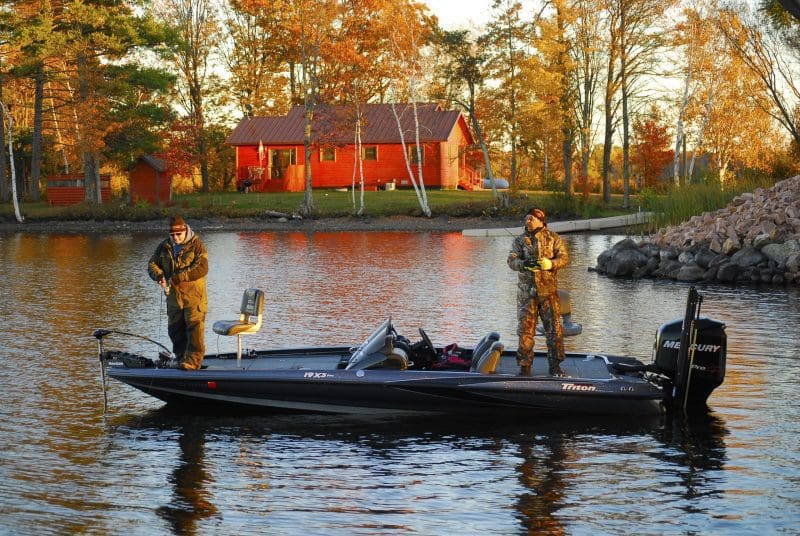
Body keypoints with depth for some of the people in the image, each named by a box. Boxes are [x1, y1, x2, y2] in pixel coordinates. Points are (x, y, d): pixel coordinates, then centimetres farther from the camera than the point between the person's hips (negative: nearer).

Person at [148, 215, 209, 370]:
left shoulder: (196, 245, -7)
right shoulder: (164, 247, 9)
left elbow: (202, 268, -18)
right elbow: (152, 264, 8)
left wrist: (177, 277, -22)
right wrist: (160, 276, -16)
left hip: (194, 295, -6)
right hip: (173, 296, 6)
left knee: (194, 328, -12)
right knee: (175, 329, 10)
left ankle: (193, 361, -12)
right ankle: (181, 359, 21)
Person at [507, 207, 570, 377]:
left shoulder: (553, 238, 4)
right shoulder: (520, 240, 8)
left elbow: (564, 258, -5)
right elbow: (511, 260, -4)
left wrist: (550, 263, -25)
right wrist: (524, 264, -25)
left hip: (548, 291, -1)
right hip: (527, 291, 1)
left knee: (554, 328, -1)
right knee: (525, 329, 1)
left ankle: (555, 366, 8)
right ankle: (524, 366, 9)